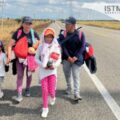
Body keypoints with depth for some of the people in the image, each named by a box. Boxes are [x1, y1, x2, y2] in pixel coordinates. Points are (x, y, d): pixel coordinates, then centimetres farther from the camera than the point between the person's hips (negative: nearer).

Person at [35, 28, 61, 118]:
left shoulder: (56, 47, -5)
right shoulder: (41, 47, -3)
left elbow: (59, 59, 1)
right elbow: (36, 58, 2)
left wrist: (55, 65, -18)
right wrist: (43, 65, -14)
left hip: (52, 71, 0)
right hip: (43, 71, 1)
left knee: (51, 91, -2)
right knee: (44, 91, 2)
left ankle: (53, 97, 37)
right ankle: (45, 108, 19)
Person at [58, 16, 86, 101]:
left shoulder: (80, 34, -4)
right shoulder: (63, 34, -3)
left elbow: (82, 47, -7)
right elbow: (63, 46, -8)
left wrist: (75, 57, -16)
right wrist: (68, 57, -16)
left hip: (76, 58, -2)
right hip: (66, 58, 2)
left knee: (76, 75, -5)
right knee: (67, 74, 14)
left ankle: (77, 94, -5)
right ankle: (69, 89, 36)